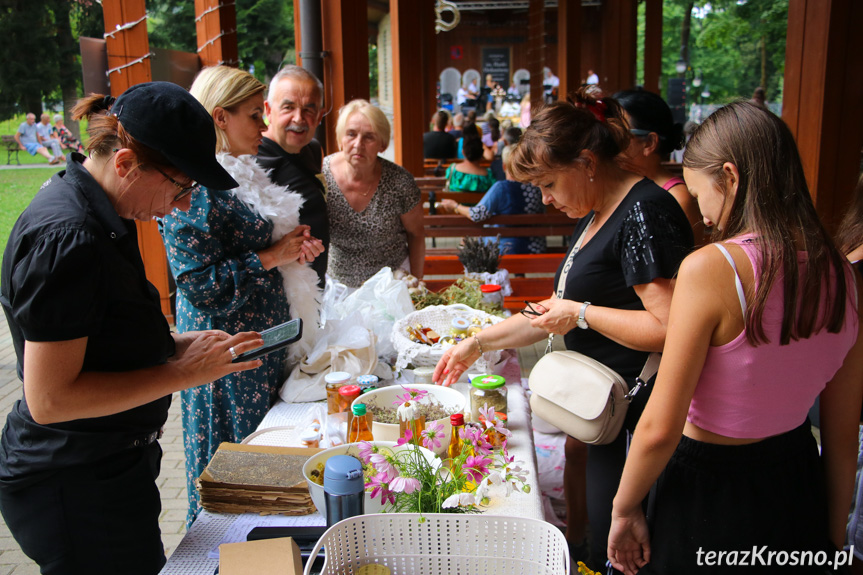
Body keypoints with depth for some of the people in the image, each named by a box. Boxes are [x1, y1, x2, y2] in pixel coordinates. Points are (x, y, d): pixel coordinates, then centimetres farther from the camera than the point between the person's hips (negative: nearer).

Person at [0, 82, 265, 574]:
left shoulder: (99, 215, 5)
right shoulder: (66, 239, -25)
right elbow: (49, 398, -25)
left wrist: (174, 345, 2)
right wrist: (181, 372, -22)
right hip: (75, 491, -9)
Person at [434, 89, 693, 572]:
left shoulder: (644, 214, -18)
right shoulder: (596, 215, 12)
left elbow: (668, 328, -26)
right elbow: (561, 311, 18)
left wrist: (583, 314, -16)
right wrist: (478, 344, 16)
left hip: (637, 422, -9)